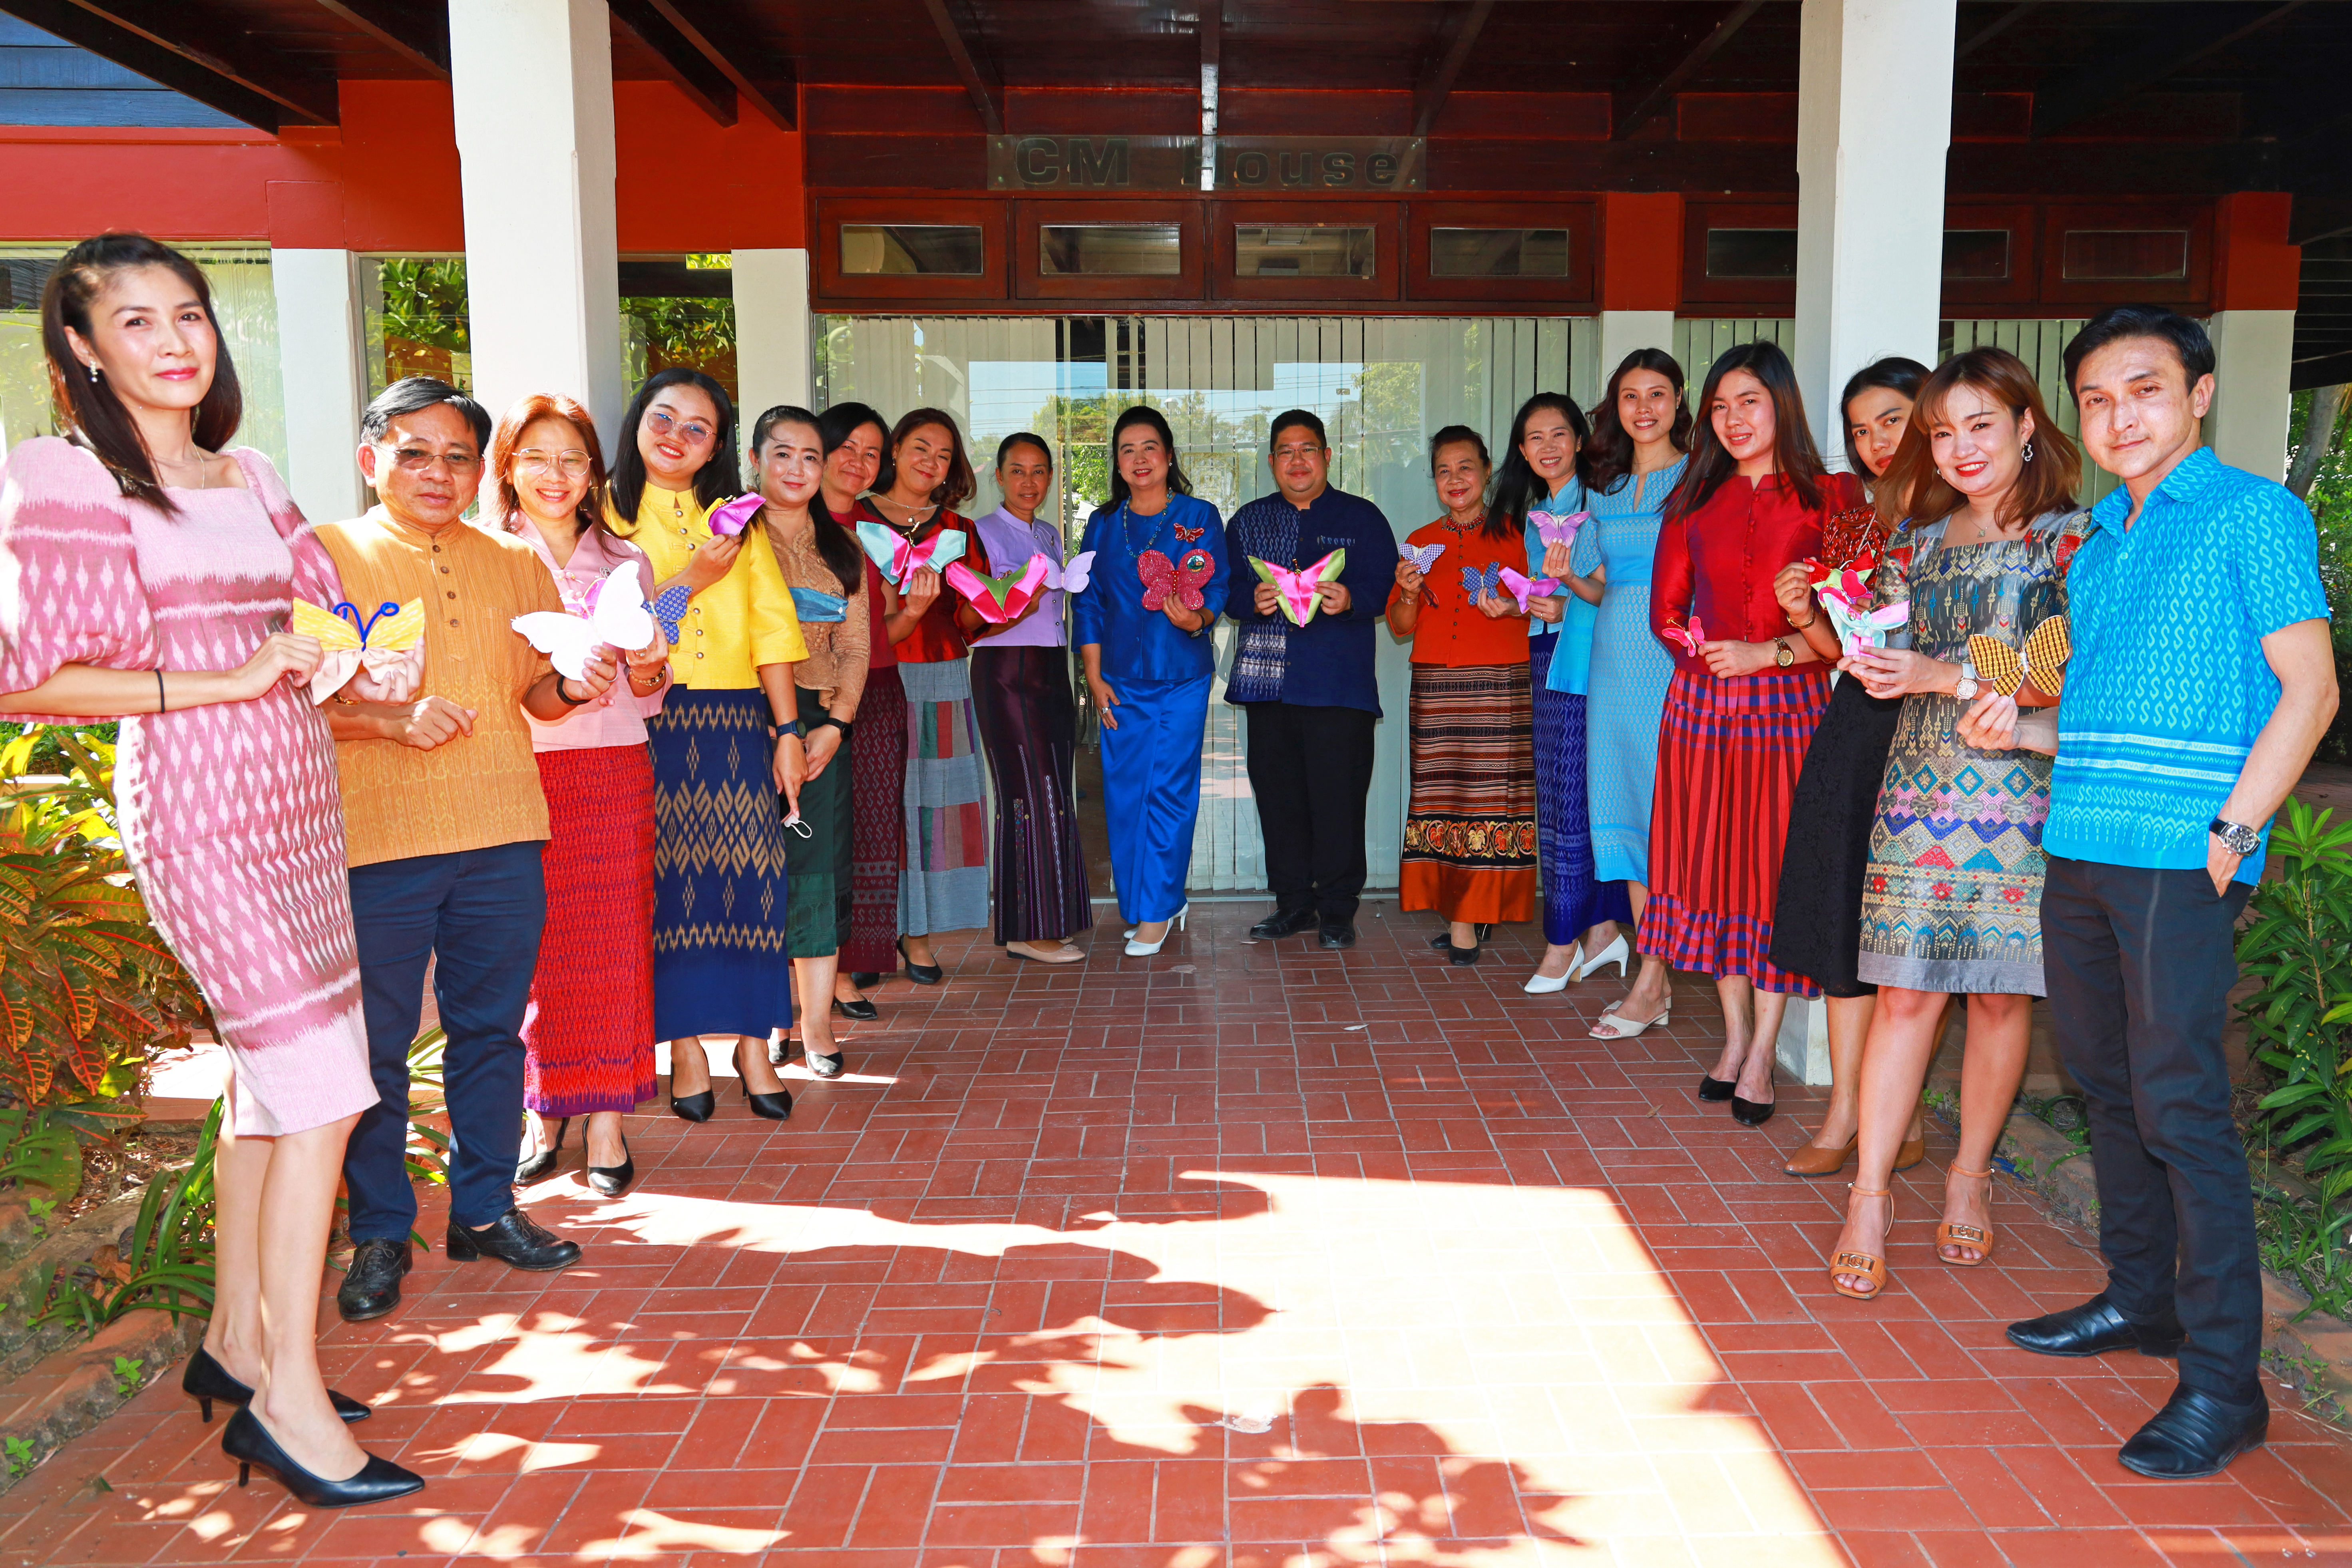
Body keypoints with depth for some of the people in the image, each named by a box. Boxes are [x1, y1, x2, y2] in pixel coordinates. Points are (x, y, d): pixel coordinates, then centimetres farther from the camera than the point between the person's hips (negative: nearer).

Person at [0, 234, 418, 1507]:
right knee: (324, 1086, -12)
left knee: (267, 1075, 14)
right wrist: (231, 682, -17)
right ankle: (289, 1396, -1)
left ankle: (235, 1341, 29)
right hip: (192, 804, -8)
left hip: (293, 793, 8)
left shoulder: (249, 476, 14)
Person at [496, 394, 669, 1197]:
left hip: (614, 770, 2)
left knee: (612, 942, 0)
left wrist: (647, 668, -7)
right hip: (518, 772, -1)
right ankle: (540, 1112, 15)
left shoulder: (626, 561, 13)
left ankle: (605, 1118, 9)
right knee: (529, 948, 0)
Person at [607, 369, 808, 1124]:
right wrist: (689, 580, -13)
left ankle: (752, 1043, 8)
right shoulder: (607, 516, 6)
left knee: (748, 878, 0)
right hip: (650, 727, -2)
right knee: (669, 884, -1)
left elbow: (773, 629, 9)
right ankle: (686, 1047, 9)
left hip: (736, 725, 3)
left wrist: (789, 731, 2)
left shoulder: (738, 520, 16)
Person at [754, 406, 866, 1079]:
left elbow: (854, 644, 11)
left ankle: (816, 1023, 4)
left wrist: (835, 724, -4)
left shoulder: (841, 547, 15)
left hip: (822, 721, 3)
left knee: (820, 866, 0)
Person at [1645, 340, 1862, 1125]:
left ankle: (1761, 1057, 7)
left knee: (1779, 868, -1)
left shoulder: (1832, 496, 0)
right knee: (1714, 863, 7)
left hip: (1788, 701, -3)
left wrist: (1767, 653, -14)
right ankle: (1735, 1037, 21)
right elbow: (1666, 611, 11)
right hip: (1703, 701, 3)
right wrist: (1705, 651, -6)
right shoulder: (1695, 500, 11)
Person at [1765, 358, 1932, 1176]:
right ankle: (1845, 1112, 17)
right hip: (1854, 726, 6)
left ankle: (1905, 1115, 15)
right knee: (1845, 915, 7)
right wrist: (1807, 617, -1)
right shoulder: (1851, 523, 14)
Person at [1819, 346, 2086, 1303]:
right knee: (1904, 992, -1)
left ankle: (1969, 1178, 23)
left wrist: (1951, 676, -20)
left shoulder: (2068, 538, -1)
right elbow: (1884, 652, 16)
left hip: (2021, 789, -2)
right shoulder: (1921, 539, 13)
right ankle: (1870, 1198, 3)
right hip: (1920, 787, 3)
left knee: (2001, 992, 6)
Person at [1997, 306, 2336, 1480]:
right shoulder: (2096, 543, 18)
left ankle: (2223, 1379, 2)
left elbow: (2307, 689, -8)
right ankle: (2139, 1298, 30)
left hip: (2178, 860, -7)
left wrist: (2230, 830, -15)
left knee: (2179, 1104, -7)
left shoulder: (2252, 512, -3)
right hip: (2079, 852, 7)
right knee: (2109, 1086, 15)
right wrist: (2019, 725, 7)